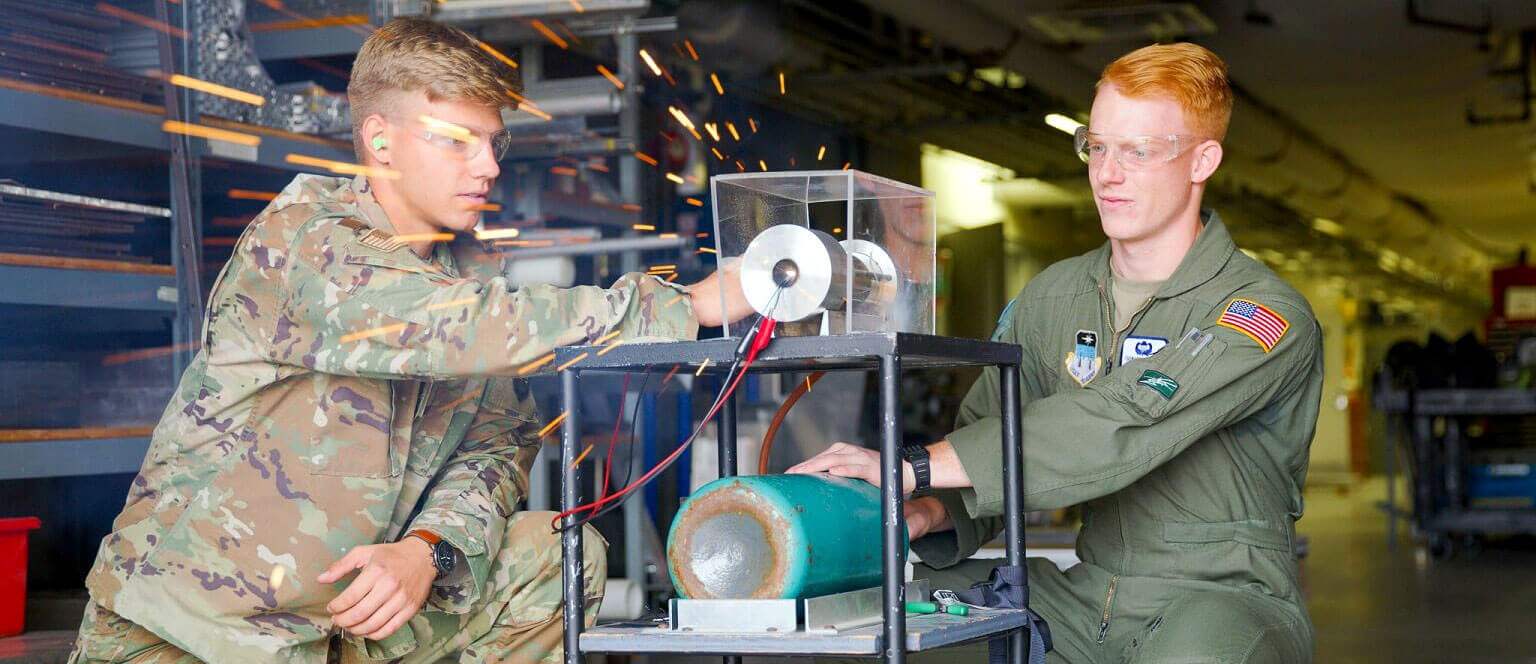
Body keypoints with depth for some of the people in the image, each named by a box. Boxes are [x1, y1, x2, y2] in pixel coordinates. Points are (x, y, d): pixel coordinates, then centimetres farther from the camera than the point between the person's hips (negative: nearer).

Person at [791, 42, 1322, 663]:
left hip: (1227, 595, -5)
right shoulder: (1052, 297, 10)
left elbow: (1120, 426, -27)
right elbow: (987, 434, 8)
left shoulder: (1268, 316, -13)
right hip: (1089, 597, 5)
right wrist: (931, 514, -18)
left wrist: (914, 465, -31)